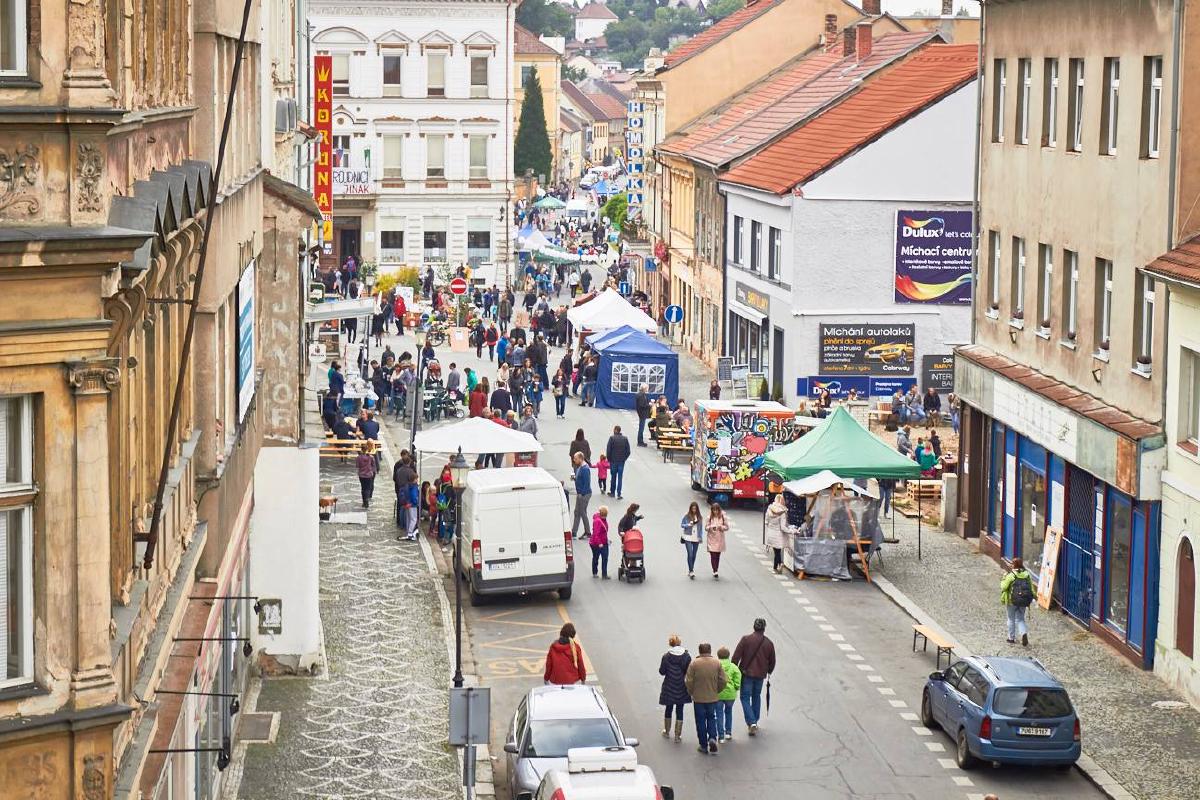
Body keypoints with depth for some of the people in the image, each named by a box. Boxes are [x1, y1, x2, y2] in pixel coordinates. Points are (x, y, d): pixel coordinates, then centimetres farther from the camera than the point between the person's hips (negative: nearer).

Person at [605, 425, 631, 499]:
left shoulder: (612, 438, -10)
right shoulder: (625, 439, -1)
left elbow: (608, 450, -11)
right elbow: (628, 451, 0)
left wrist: (609, 459, 2)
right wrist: (624, 459, 12)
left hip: (613, 461, -2)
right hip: (622, 462, 2)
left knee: (613, 477, 12)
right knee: (620, 477, 3)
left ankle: (613, 492, 20)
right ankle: (618, 494, -1)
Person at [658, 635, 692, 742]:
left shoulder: (666, 656, -12)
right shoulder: (687, 656, -9)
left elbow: (662, 671, -6)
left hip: (669, 688, 0)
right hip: (682, 689, 0)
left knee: (668, 709, 18)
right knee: (680, 711, 6)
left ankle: (666, 732, 31)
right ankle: (678, 735, 6)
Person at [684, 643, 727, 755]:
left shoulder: (694, 663, -12)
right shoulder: (717, 663, -5)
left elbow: (689, 681, -11)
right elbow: (724, 680, -3)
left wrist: (691, 692, 6)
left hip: (698, 698, -2)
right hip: (713, 697, 2)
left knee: (701, 721, 9)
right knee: (711, 718, 18)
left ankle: (703, 745, 13)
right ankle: (712, 738, -4)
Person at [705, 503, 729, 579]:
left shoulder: (723, 517, 0)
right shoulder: (710, 517, 0)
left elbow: (727, 527, 3)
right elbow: (706, 527, 3)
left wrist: (721, 527, -16)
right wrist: (710, 528, -18)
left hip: (720, 539, 1)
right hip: (711, 538, -1)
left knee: (717, 556, 9)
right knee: (713, 555, -10)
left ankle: (716, 571, 22)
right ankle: (715, 572, -14)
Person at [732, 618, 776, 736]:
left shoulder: (746, 639, -9)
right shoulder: (769, 643, 1)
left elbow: (736, 656, -10)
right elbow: (772, 661, 11)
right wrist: (769, 672, 29)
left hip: (746, 673, -3)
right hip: (760, 674, 3)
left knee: (745, 698, 3)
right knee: (756, 697, 21)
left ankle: (752, 722, -13)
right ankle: (754, 721, 28)